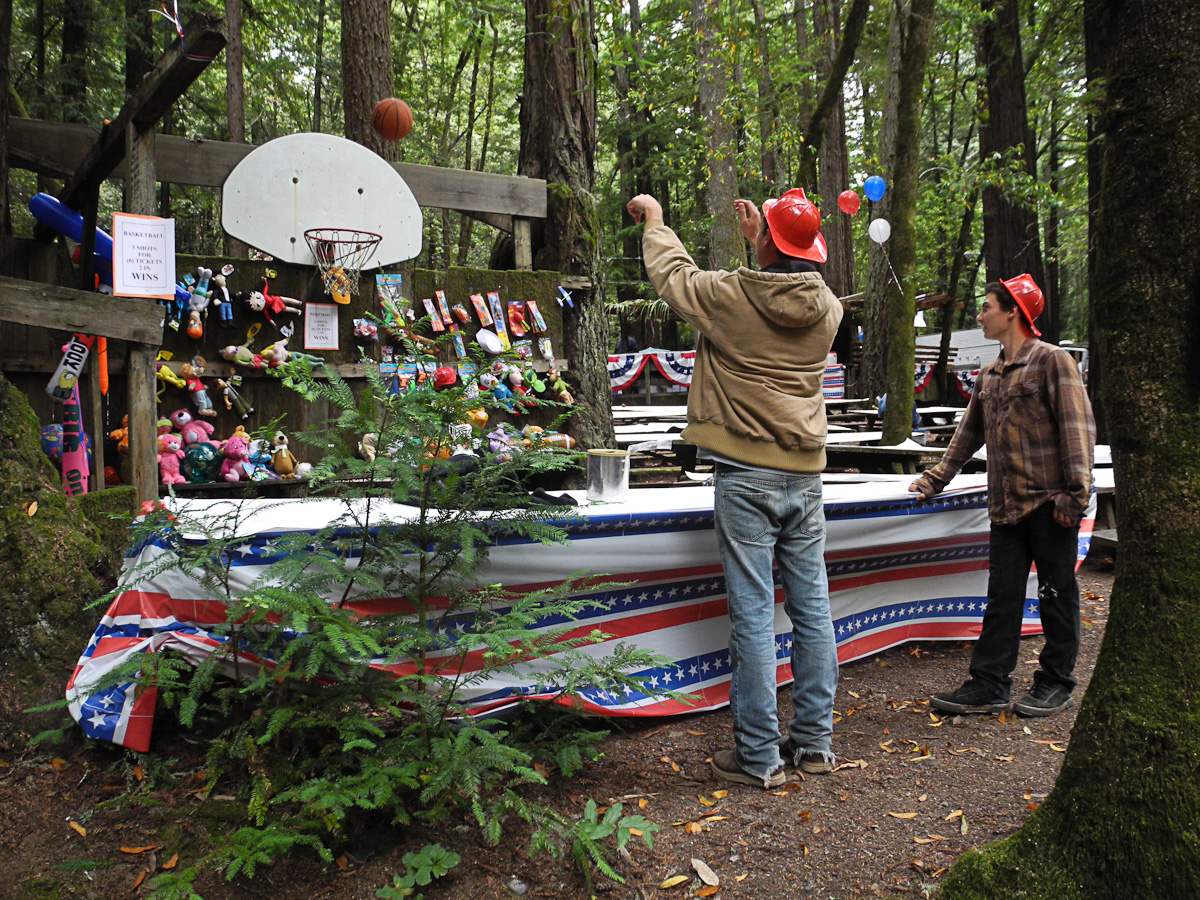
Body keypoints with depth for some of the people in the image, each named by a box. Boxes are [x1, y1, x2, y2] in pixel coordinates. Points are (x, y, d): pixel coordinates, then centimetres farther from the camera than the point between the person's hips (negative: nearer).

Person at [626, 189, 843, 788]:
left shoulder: (729, 296, -8)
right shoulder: (827, 307, 4)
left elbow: (672, 273, 11)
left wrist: (654, 220, 30)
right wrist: (759, 237, 37)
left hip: (745, 476, -5)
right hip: (804, 476, 5)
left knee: (753, 616, -2)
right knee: (811, 609, 11)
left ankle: (757, 757, 6)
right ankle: (814, 742, 22)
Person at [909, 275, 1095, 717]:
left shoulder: (1052, 360, -5)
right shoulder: (990, 374, 17)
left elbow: (1078, 427, -11)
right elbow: (969, 432, 24)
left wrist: (1074, 492, -17)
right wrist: (936, 478, 22)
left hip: (1049, 503, -7)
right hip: (1006, 506, 7)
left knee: (1056, 594, 6)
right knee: (1001, 597, 7)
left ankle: (1056, 683, 19)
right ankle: (989, 685, 12)